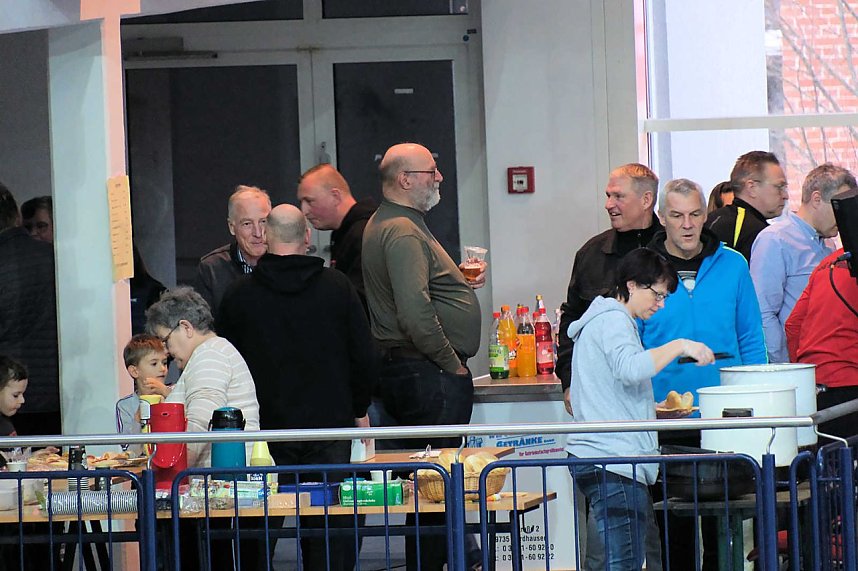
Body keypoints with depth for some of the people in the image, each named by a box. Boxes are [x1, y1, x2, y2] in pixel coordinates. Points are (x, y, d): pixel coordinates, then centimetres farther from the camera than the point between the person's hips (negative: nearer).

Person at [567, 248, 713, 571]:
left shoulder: (607, 319, 26)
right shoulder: (612, 320, -7)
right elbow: (630, 368, -27)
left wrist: (657, 409, 21)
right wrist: (679, 347, -19)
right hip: (612, 461, -11)